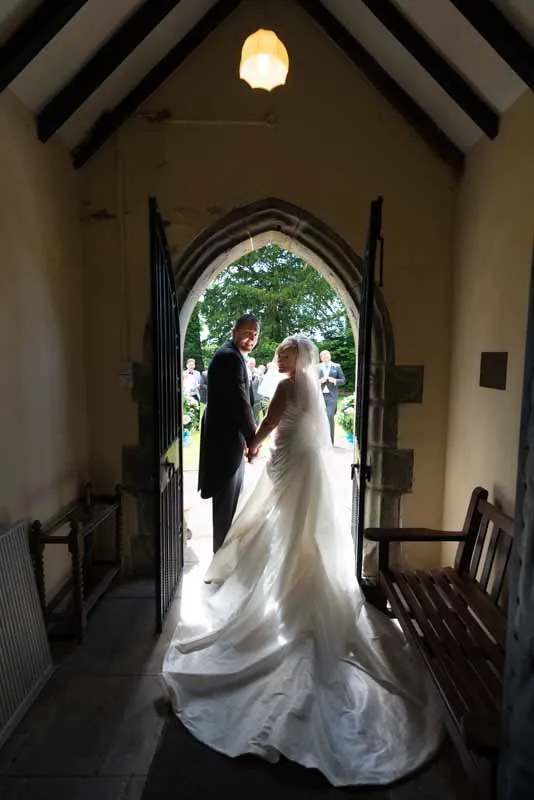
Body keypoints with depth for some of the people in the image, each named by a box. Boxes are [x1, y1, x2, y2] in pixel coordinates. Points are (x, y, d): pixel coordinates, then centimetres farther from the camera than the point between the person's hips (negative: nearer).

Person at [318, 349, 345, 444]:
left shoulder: (336, 367, 9)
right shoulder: (317, 367, 10)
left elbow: (343, 380, 7)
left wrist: (334, 380, -11)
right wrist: (319, 381, -11)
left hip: (331, 395, -1)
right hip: (320, 395, 2)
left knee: (330, 416, -11)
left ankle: (330, 441, -4)